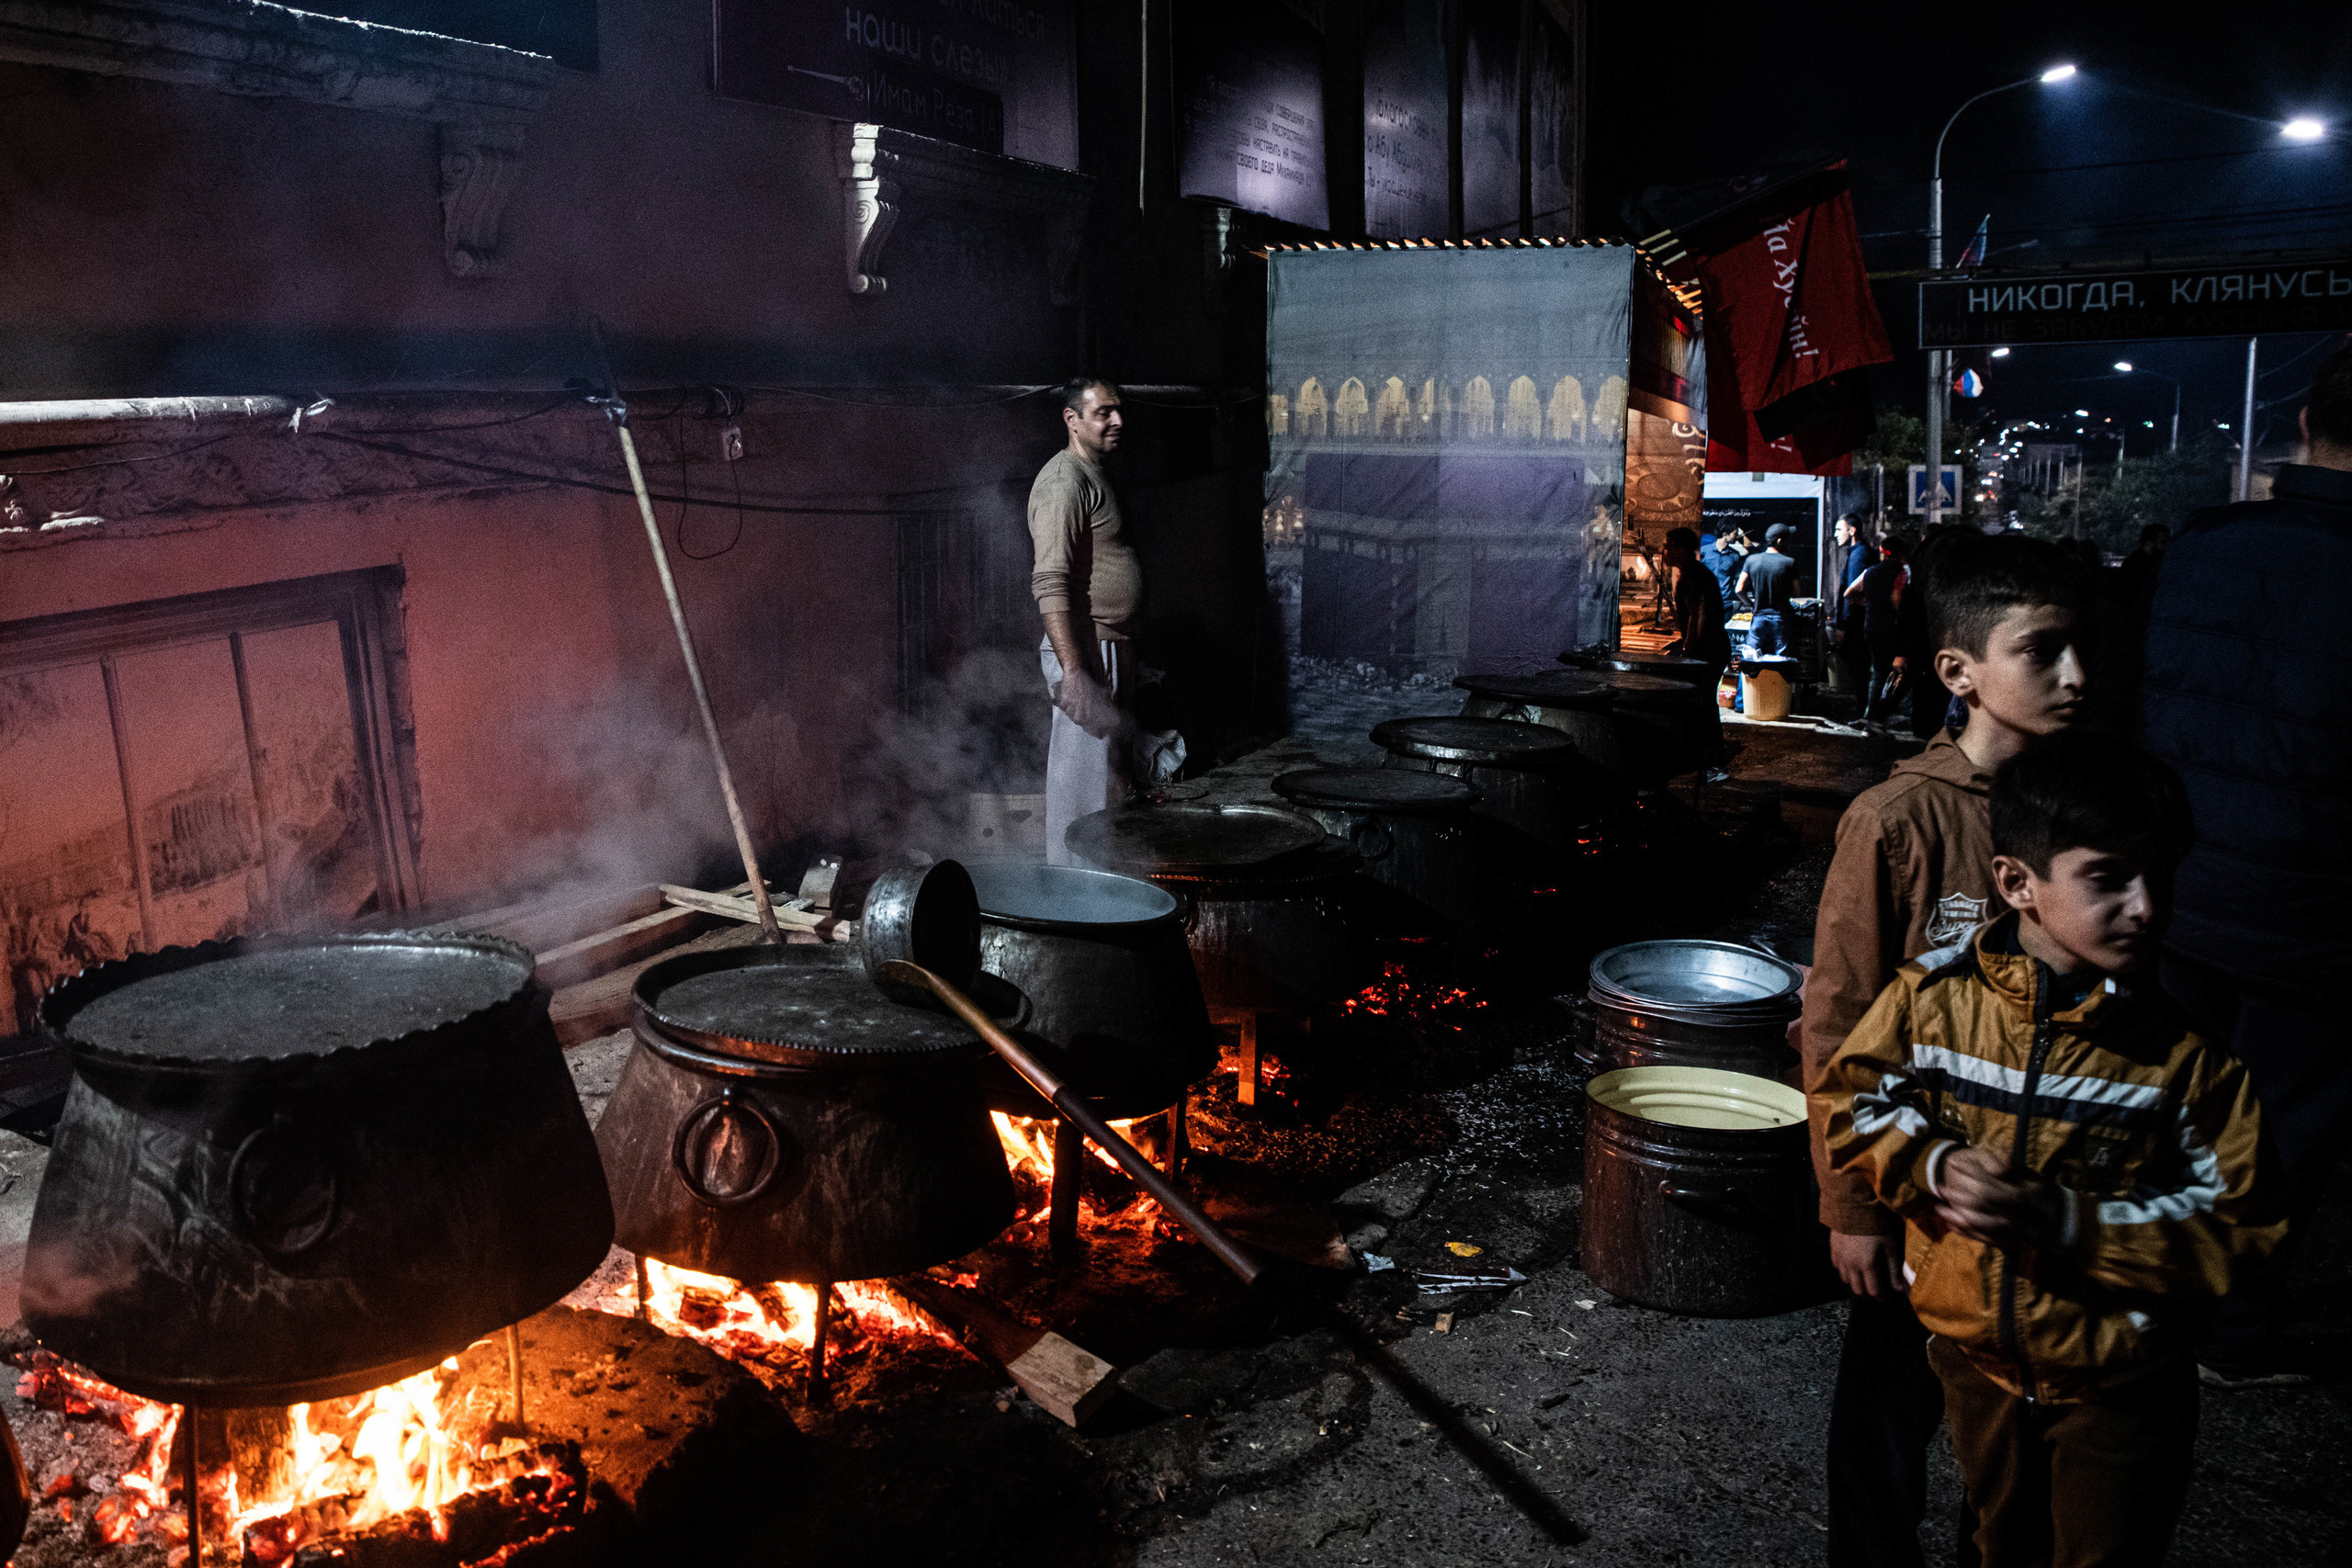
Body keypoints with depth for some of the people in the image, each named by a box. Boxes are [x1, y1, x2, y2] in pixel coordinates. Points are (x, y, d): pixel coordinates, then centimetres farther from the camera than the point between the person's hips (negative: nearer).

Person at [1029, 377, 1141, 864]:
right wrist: (1073, 673, -29)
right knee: (1084, 784, -6)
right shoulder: (1064, 481, -16)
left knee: (1111, 773, 15)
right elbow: (1050, 585, -23)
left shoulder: (1095, 475, 17)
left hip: (1110, 648, 10)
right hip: (1086, 652, -10)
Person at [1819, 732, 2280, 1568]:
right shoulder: (1936, 993, -14)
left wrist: (2064, 1222, -27)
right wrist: (1934, 1164, -19)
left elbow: (2235, 1222, -17)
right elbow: (1850, 1097, -1)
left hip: (2117, 1377, -2)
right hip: (1974, 1349, 3)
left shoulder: (2187, 1035, -19)